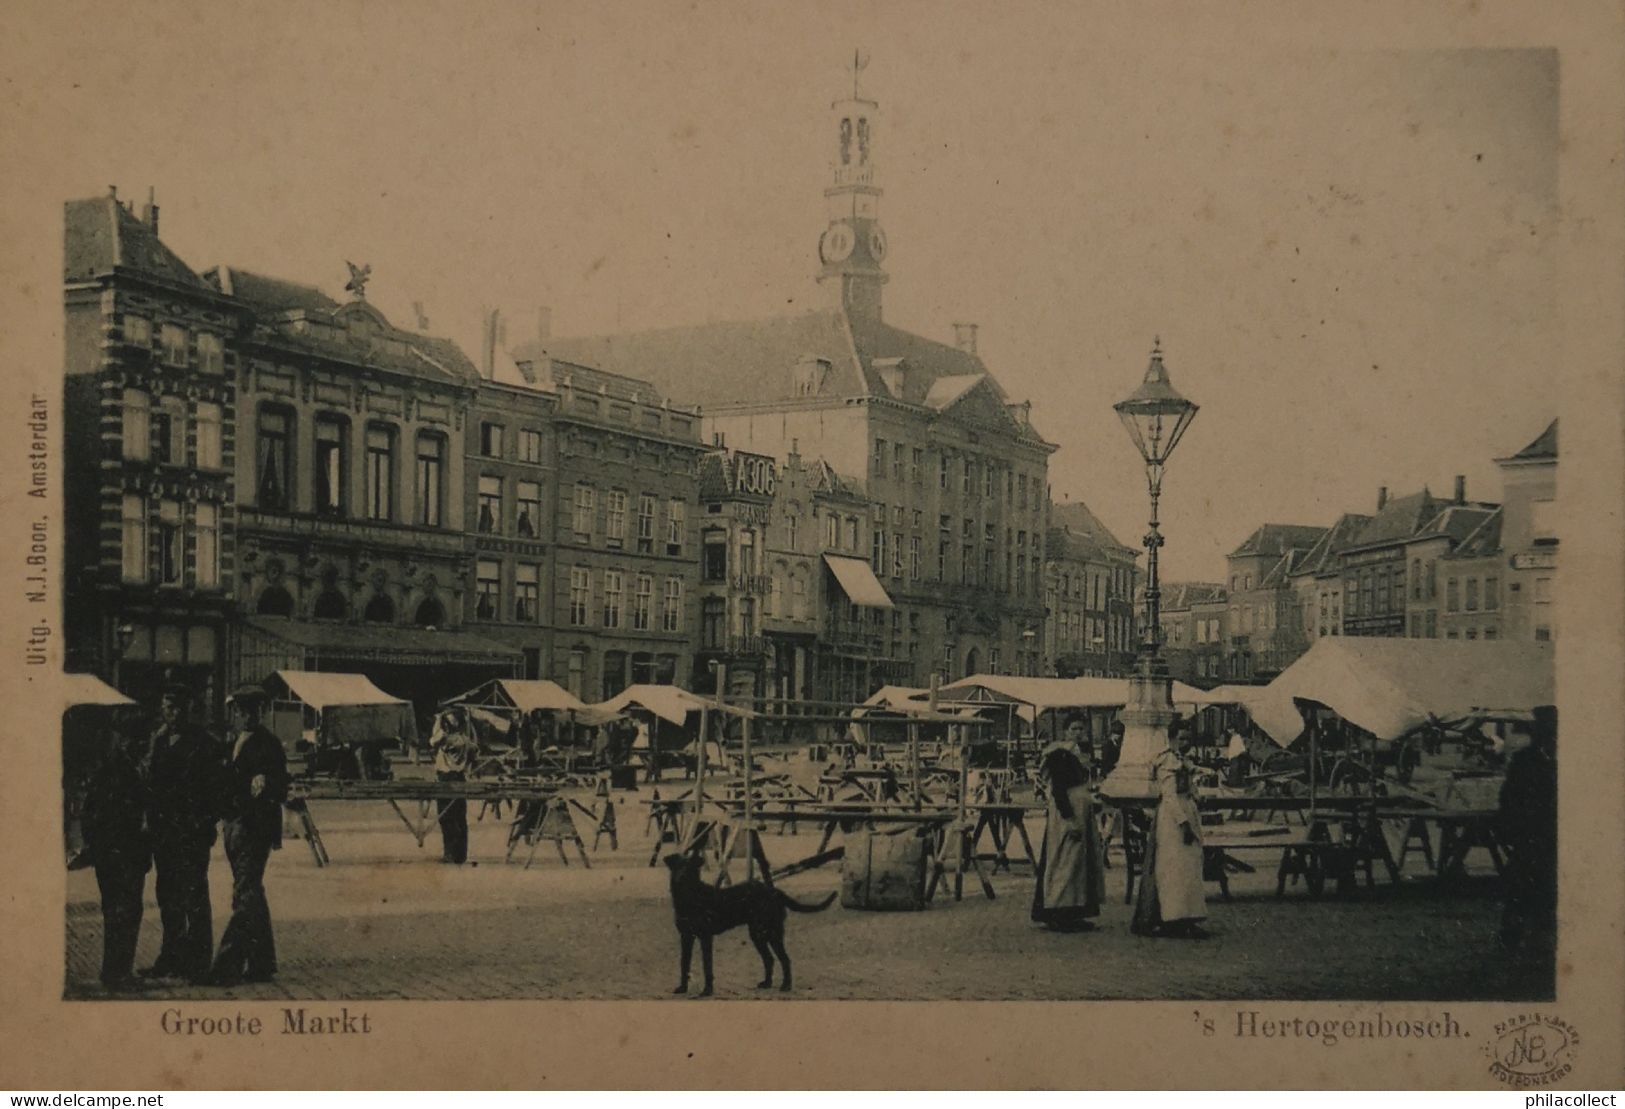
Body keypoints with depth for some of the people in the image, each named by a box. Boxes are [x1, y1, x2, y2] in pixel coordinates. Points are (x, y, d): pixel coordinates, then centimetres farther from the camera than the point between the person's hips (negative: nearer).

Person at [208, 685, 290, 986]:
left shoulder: (268, 743, -8)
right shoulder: (236, 739, 15)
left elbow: (281, 790, -10)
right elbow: (230, 778, 17)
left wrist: (265, 783, -29)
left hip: (256, 827, -9)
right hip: (235, 824, 9)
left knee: (245, 896, -9)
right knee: (252, 894, 14)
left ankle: (227, 967, -11)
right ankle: (262, 963, 22)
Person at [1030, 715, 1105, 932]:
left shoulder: (1079, 753, 16)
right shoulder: (1060, 754, -13)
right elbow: (1057, 789, -19)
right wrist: (1069, 820, -24)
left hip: (1083, 812, 10)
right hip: (1068, 811, -10)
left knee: (1081, 862, 10)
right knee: (1065, 862, -8)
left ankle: (1072, 914, 15)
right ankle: (1059, 916, -5)